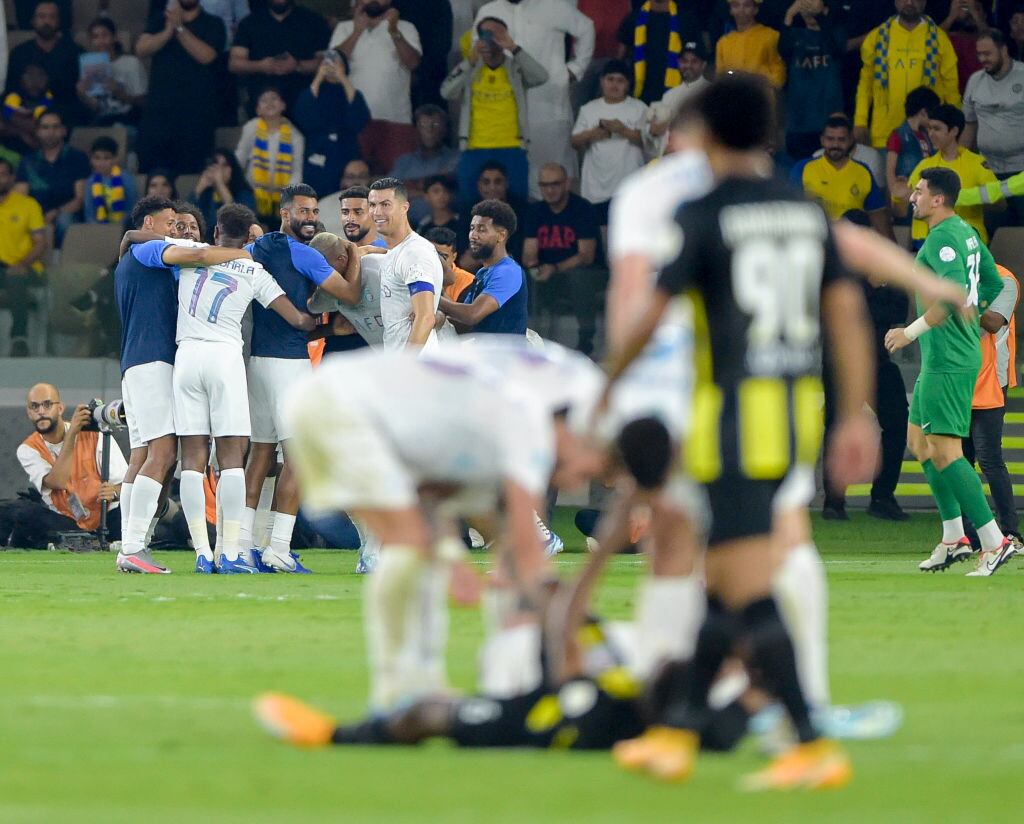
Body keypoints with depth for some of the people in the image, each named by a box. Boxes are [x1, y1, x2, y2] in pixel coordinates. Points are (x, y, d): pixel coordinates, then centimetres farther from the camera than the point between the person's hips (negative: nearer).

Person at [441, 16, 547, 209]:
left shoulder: (517, 69, 5)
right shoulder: (469, 70, 8)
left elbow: (541, 77, -14)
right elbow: (447, 92, -8)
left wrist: (514, 48, -22)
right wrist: (472, 61, -16)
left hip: (512, 150, -1)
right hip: (474, 151, 1)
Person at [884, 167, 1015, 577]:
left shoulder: (943, 239, -17)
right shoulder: (966, 231, 14)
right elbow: (993, 285, 21)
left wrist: (912, 331, -20)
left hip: (947, 363, -11)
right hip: (963, 353, 11)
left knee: (945, 451, -11)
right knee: (918, 440, 17)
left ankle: (993, 540, -13)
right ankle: (954, 538, 19)